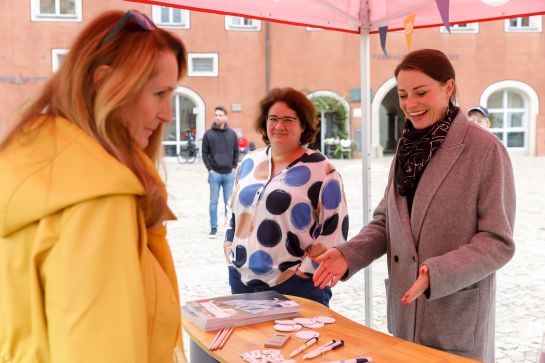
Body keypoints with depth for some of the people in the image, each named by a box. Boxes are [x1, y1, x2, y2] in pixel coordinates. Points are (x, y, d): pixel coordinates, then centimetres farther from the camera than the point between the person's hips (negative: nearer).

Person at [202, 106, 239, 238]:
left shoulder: (232, 134, 6)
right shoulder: (208, 134, 0)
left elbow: (236, 152, 13)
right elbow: (204, 153, 1)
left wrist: (234, 167, 4)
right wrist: (209, 169, -5)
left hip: (229, 173, 2)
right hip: (215, 173, -1)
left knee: (229, 202, 6)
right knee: (214, 202, 3)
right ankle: (213, 228, 11)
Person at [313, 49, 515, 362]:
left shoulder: (486, 150, -13)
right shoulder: (407, 148, 6)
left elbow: (498, 242, -14)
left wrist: (438, 272, -28)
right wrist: (348, 255, -8)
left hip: (459, 318, -5)